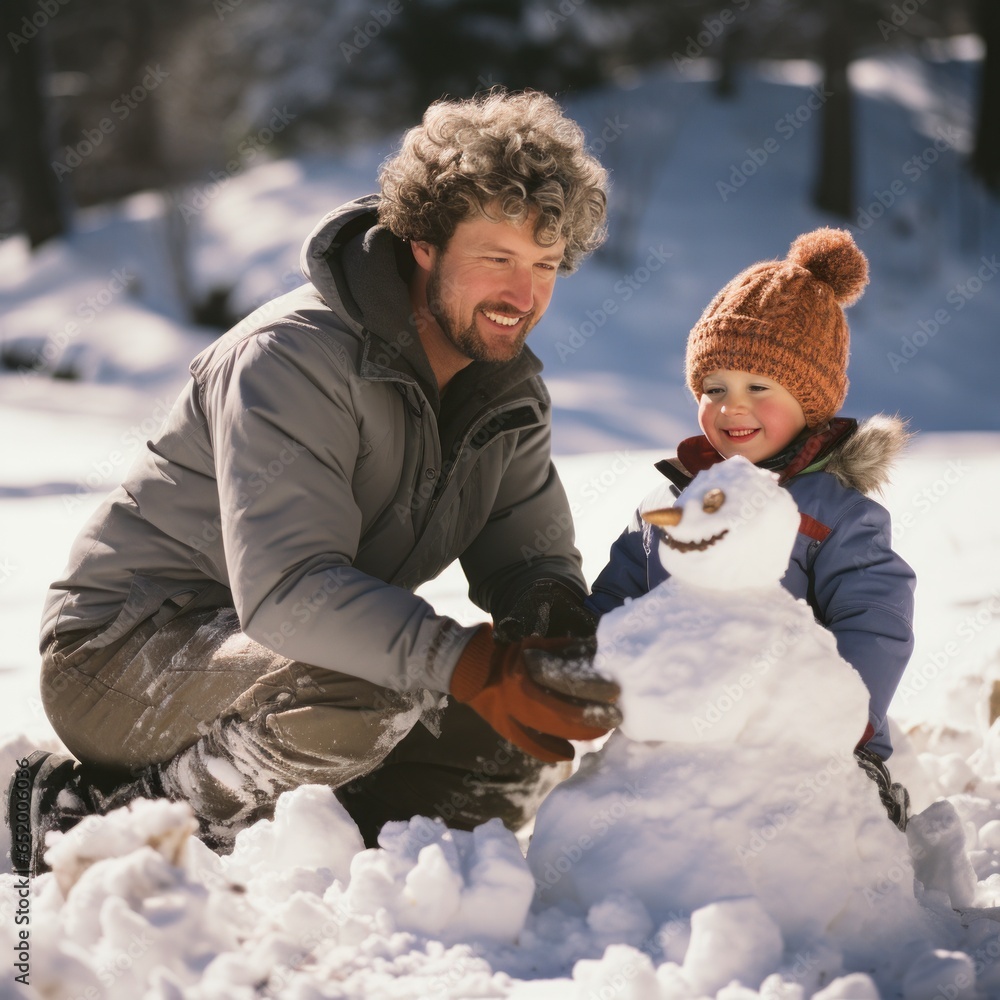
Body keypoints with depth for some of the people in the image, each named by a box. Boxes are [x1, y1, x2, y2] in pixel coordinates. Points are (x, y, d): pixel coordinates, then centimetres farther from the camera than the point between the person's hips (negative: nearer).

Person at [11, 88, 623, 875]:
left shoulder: (510, 389, 1)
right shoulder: (294, 358, -24)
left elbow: (532, 557, 5)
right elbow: (286, 588, -36)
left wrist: (561, 623, -21)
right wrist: (471, 666, -47)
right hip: (127, 656, -8)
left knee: (528, 743, -8)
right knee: (358, 700, -36)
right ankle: (96, 819, -17)